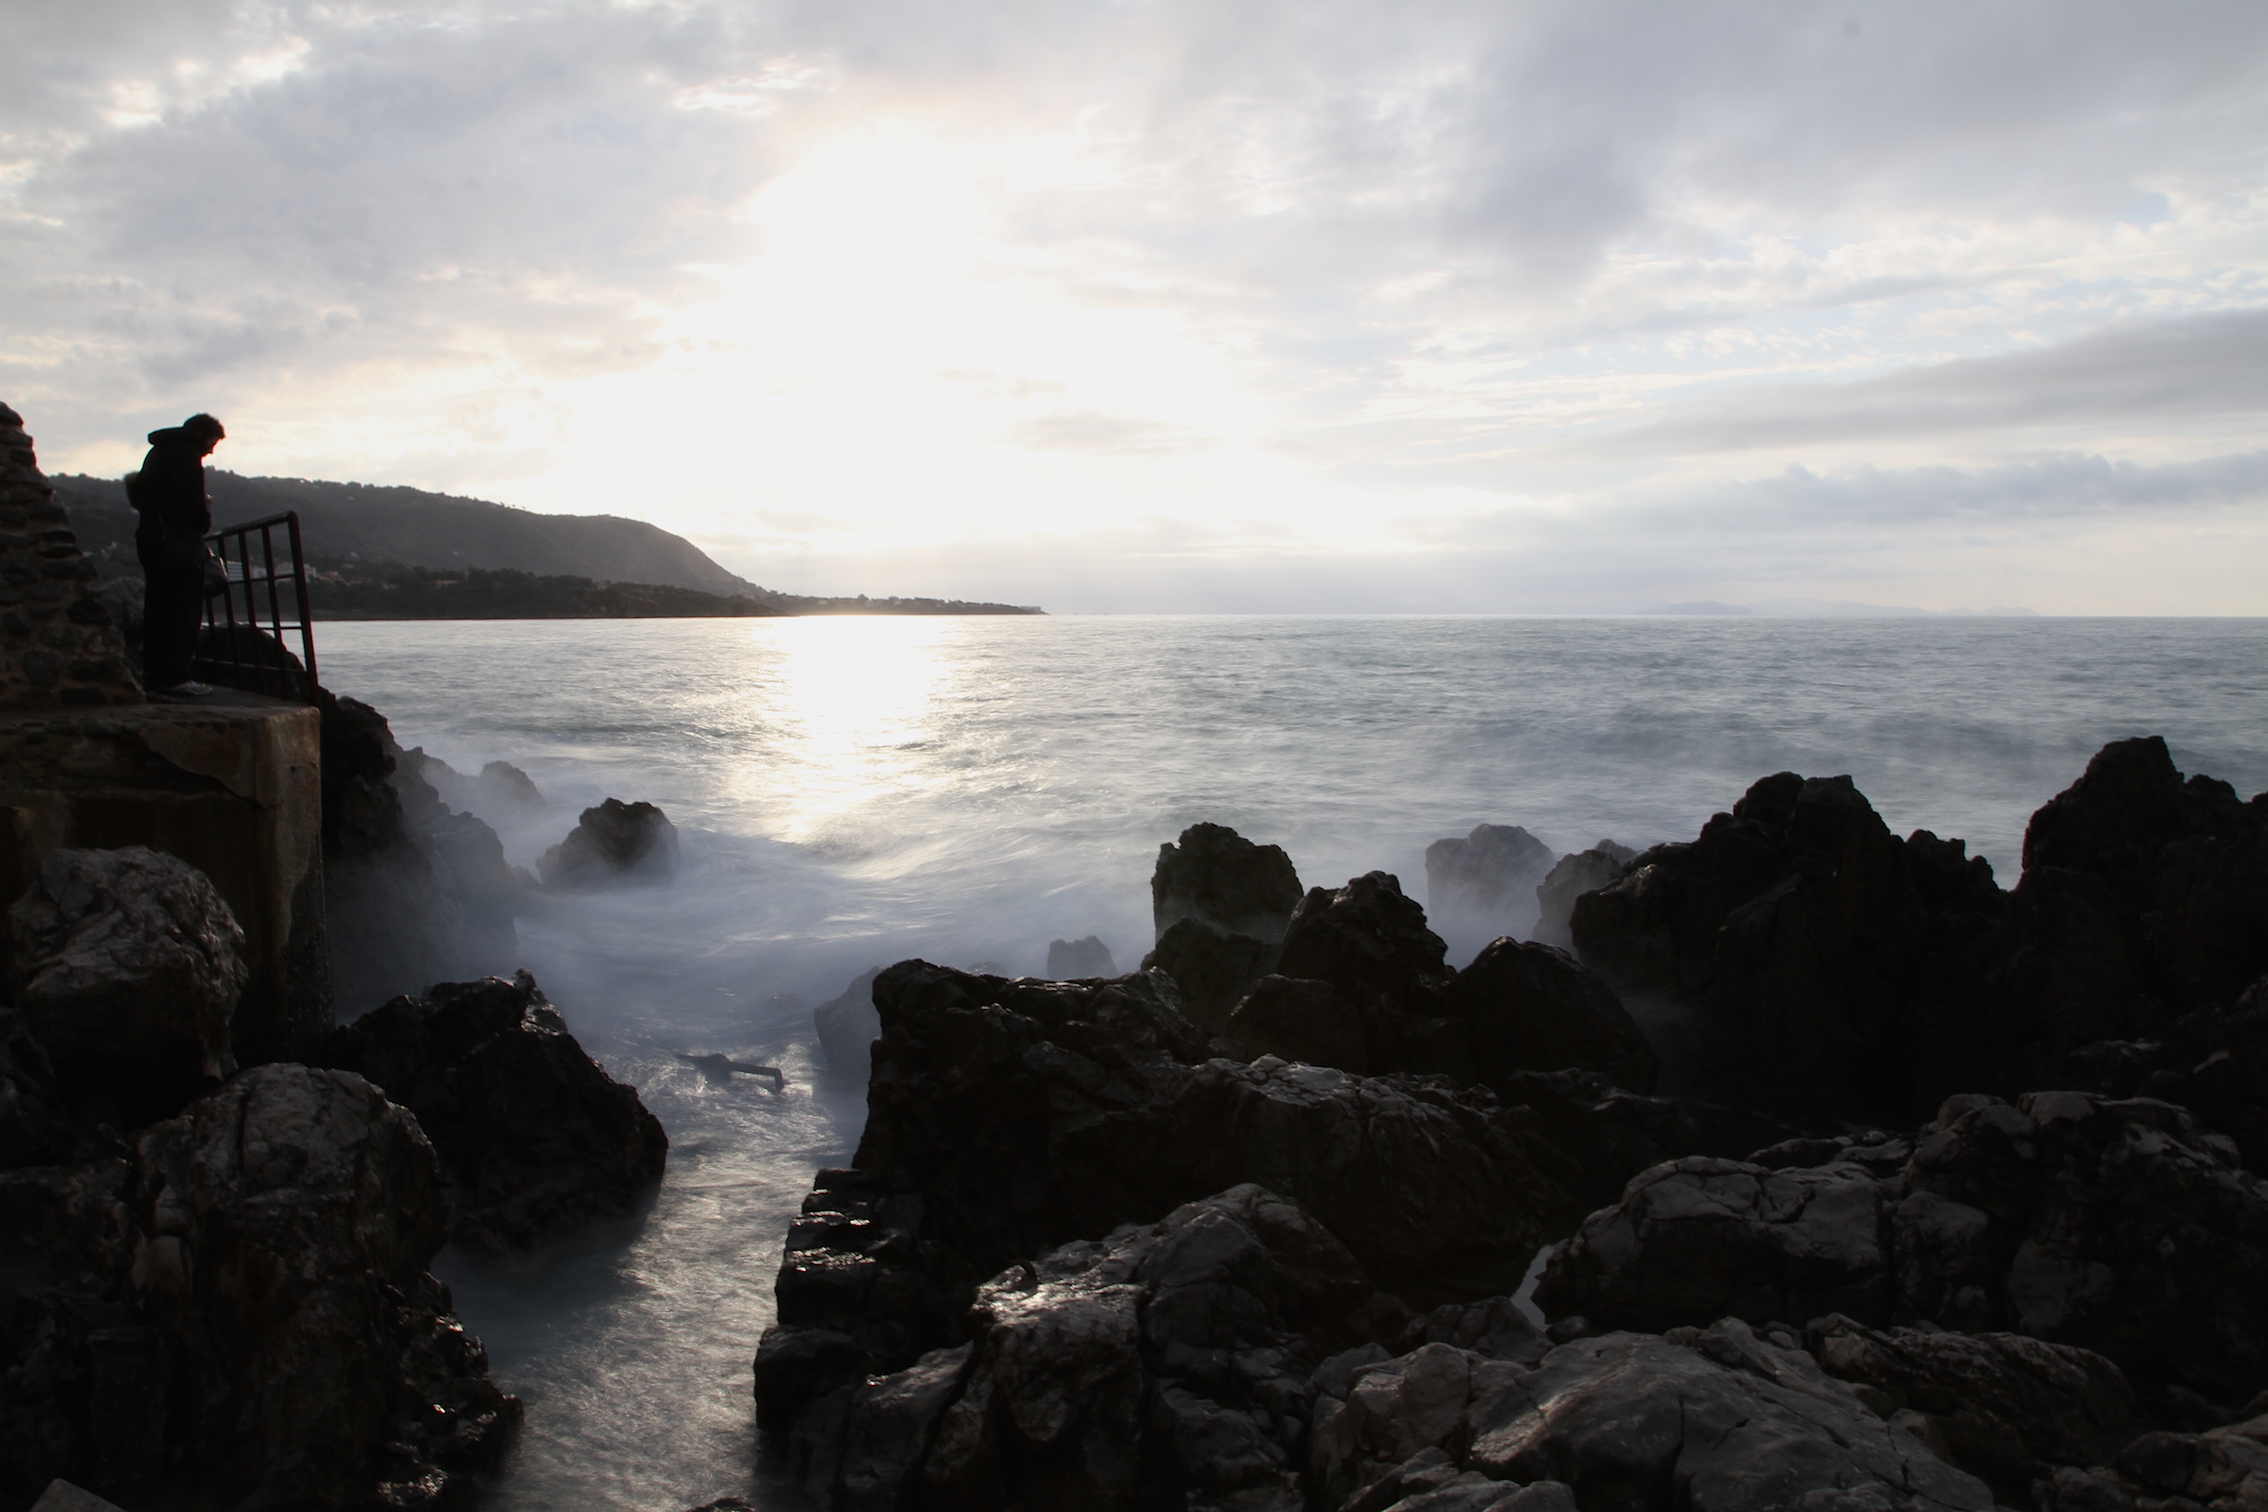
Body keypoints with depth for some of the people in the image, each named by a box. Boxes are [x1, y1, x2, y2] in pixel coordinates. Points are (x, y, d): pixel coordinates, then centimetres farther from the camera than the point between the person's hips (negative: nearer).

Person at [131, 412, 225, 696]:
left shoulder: (156, 452, 21)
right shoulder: (187, 455, -10)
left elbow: (139, 495, 24)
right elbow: (190, 501, -22)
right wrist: (205, 517, -6)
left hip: (151, 538, 10)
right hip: (180, 541, -10)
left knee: (157, 609, 12)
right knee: (184, 609, -9)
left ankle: (154, 674, 16)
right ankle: (175, 677, -11)